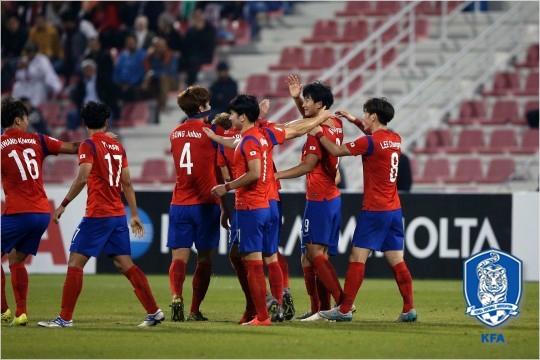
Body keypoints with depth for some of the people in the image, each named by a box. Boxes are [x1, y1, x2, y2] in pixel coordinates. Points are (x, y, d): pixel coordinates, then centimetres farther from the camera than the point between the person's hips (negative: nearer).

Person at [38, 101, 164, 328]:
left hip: (97, 215, -7)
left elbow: (82, 178, -19)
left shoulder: (89, 146, -7)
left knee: (75, 262, -3)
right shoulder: (118, 146, 12)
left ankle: (65, 318, -5)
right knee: (125, 264, 11)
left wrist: (64, 205, -13)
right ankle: (154, 312, 8)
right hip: (118, 214, 7)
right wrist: (134, 214, 18)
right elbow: (127, 184, 14)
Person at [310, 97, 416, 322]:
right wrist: (355, 122, 31)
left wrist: (319, 134, 5)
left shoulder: (370, 142, -14)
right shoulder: (395, 139, 9)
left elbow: (336, 150, -10)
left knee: (358, 258, -4)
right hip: (394, 209, 7)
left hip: (374, 211, -7)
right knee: (396, 261, 8)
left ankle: (345, 310, -4)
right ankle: (409, 310, 4)